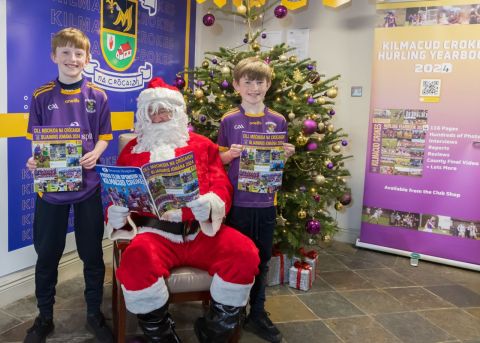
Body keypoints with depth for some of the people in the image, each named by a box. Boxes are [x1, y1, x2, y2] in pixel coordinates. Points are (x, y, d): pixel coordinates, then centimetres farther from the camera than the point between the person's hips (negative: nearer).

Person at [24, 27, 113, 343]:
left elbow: (104, 136, 4)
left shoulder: (98, 96, 0)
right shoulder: (41, 96, 0)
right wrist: (35, 160, -16)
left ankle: (95, 314, 27)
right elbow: (35, 139, 4)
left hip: (88, 184, 0)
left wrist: (95, 154, -17)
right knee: (47, 254, 11)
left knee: (92, 253, 9)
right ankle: (44, 317, 31)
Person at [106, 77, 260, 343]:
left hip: (201, 230, 1)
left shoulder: (202, 145, 16)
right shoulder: (132, 151, 17)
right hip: (154, 232, -1)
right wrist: (117, 214, -10)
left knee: (244, 253, -25)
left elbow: (221, 186, 7)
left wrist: (209, 204, -17)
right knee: (136, 261, -35)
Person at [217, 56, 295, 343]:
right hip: (237, 201, -2)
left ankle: (257, 314, 28)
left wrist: (287, 154, -10)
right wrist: (232, 154, -17)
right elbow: (219, 159, 3)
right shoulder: (229, 121, -2)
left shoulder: (278, 121, 4)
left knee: (262, 259, 12)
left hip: (266, 201, 2)